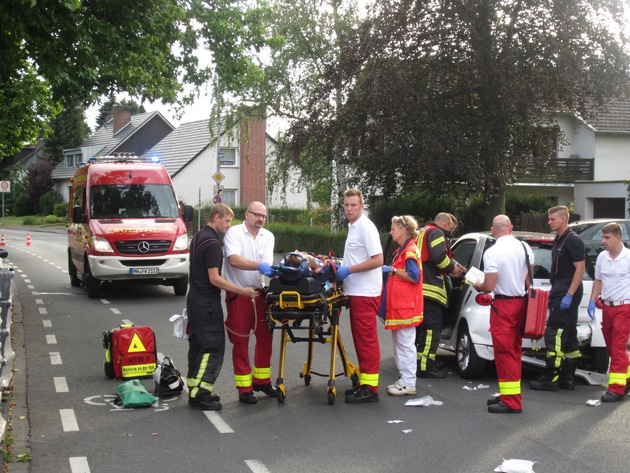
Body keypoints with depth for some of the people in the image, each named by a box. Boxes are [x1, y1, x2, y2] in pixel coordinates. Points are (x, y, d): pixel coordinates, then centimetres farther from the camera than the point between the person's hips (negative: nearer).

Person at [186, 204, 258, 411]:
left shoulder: (198, 237, 13)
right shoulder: (212, 242, -18)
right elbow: (214, 278, -21)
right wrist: (242, 291, -20)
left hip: (195, 299, 10)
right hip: (208, 302, -10)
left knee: (197, 345, 13)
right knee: (214, 347, -6)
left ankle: (195, 390, 19)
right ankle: (200, 395, -7)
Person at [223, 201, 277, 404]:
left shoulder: (268, 236, 8)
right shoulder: (234, 232, -7)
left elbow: (267, 265, -4)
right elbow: (234, 260, -22)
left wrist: (273, 272, -27)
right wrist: (259, 266, -33)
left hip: (260, 292, 5)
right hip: (238, 294, -5)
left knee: (265, 336, 10)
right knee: (241, 340, 1)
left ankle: (261, 379, 26)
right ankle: (244, 388, 8)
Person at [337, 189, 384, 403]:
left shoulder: (366, 227, -13)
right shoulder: (353, 227, 16)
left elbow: (377, 260, -20)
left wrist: (348, 270, -17)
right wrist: (342, 268, 12)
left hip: (365, 293, -10)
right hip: (356, 291, 10)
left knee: (367, 340, -6)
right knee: (360, 339, 13)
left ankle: (370, 388, -3)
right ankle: (364, 383, 21)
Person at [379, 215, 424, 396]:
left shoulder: (410, 251, -13)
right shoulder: (401, 251, 18)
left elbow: (414, 277, -21)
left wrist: (392, 270, -17)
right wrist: (388, 271, 11)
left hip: (405, 306, -10)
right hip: (398, 305, 10)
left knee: (405, 344, -7)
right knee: (399, 342, 14)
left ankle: (408, 384, -2)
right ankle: (404, 379, 20)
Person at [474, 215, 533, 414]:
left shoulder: (492, 252, -16)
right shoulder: (525, 248, 2)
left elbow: (489, 286, -16)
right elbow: (528, 280, 8)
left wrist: (478, 286, 4)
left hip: (503, 305, -7)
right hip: (521, 301, 7)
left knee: (504, 352, -1)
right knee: (514, 351, 16)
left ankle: (511, 402, 0)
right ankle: (509, 394, 27)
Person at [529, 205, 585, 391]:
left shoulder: (573, 240, -12)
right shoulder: (558, 240, 17)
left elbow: (580, 268, -17)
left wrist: (569, 295, -21)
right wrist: (554, 291, 20)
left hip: (567, 294, -10)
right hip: (560, 293, 10)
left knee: (554, 335, -10)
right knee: (568, 337, 11)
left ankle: (551, 378, -7)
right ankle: (568, 378, 15)